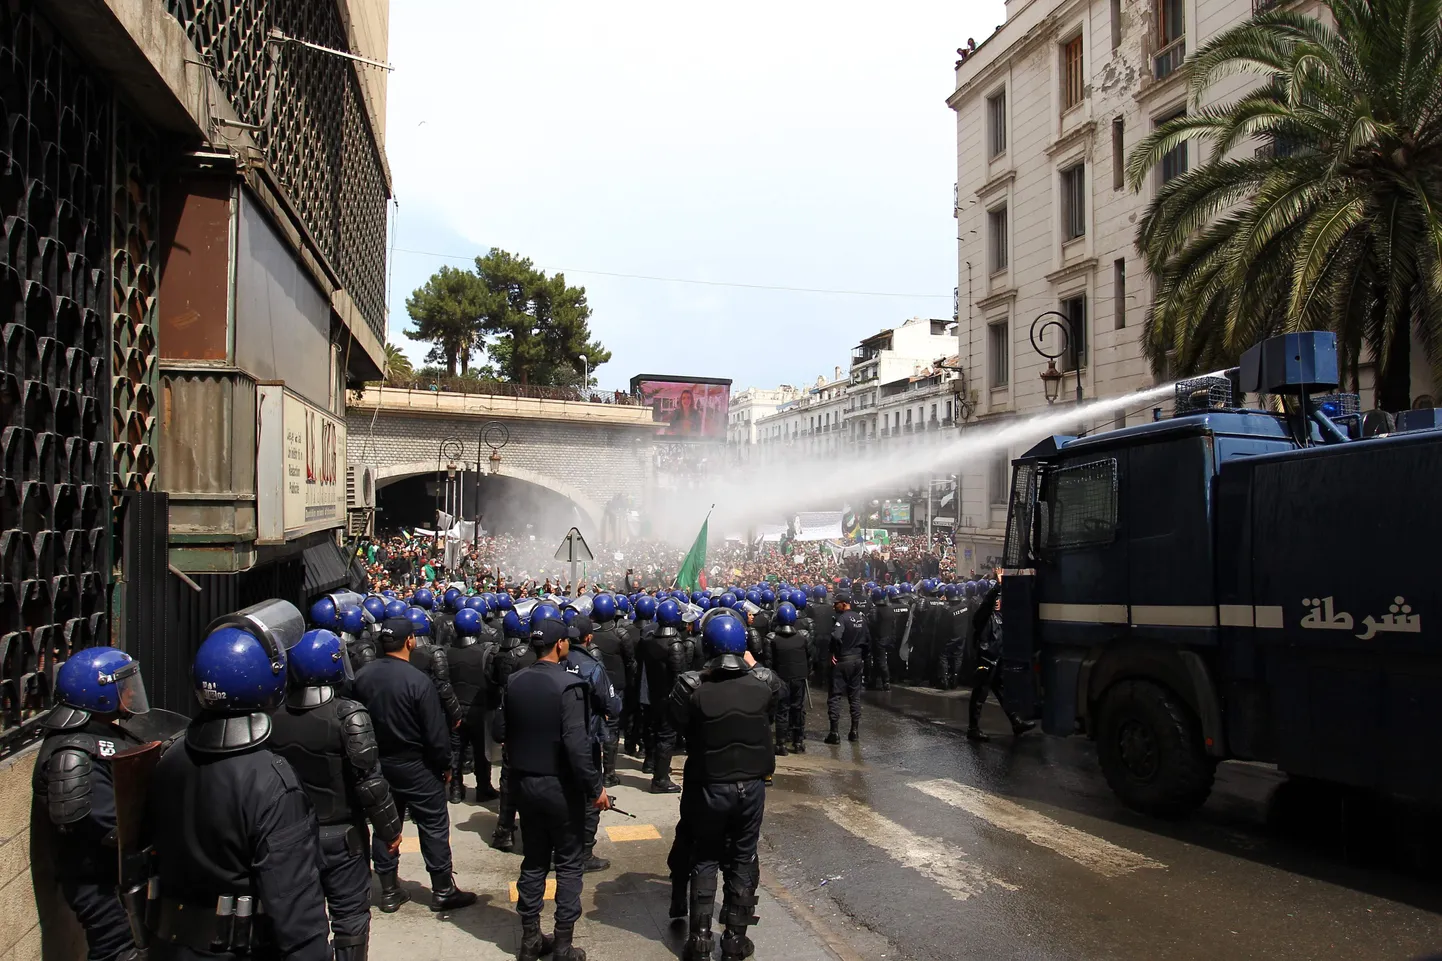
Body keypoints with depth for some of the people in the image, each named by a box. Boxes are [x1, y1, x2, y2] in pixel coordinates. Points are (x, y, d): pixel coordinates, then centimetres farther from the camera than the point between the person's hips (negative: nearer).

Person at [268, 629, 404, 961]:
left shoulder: (272, 716, -5)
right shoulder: (349, 715, -19)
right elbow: (370, 782, -19)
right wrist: (390, 830, -7)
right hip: (341, 834, -4)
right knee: (350, 915, 10)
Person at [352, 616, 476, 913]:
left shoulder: (362, 677, -5)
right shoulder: (418, 681, -22)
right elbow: (436, 733, -19)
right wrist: (445, 765, -4)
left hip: (377, 765, 6)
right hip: (416, 766, -6)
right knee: (433, 827, 7)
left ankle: (389, 892, 25)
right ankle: (443, 891, 16)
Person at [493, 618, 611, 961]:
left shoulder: (515, 681, -1)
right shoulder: (568, 685, -20)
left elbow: (498, 731, 5)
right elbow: (576, 745, -24)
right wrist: (596, 787, -16)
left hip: (525, 782, 6)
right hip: (560, 785, -6)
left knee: (533, 861, 17)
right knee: (568, 864, 8)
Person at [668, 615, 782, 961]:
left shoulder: (691, 686, -20)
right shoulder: (763, 682, -12)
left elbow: (679, 724, -6)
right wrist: (751, 665, 17)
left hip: (710, 787, -1)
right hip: (752, 785, 1)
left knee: (705, 860, 16)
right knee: (743, 860, 16)